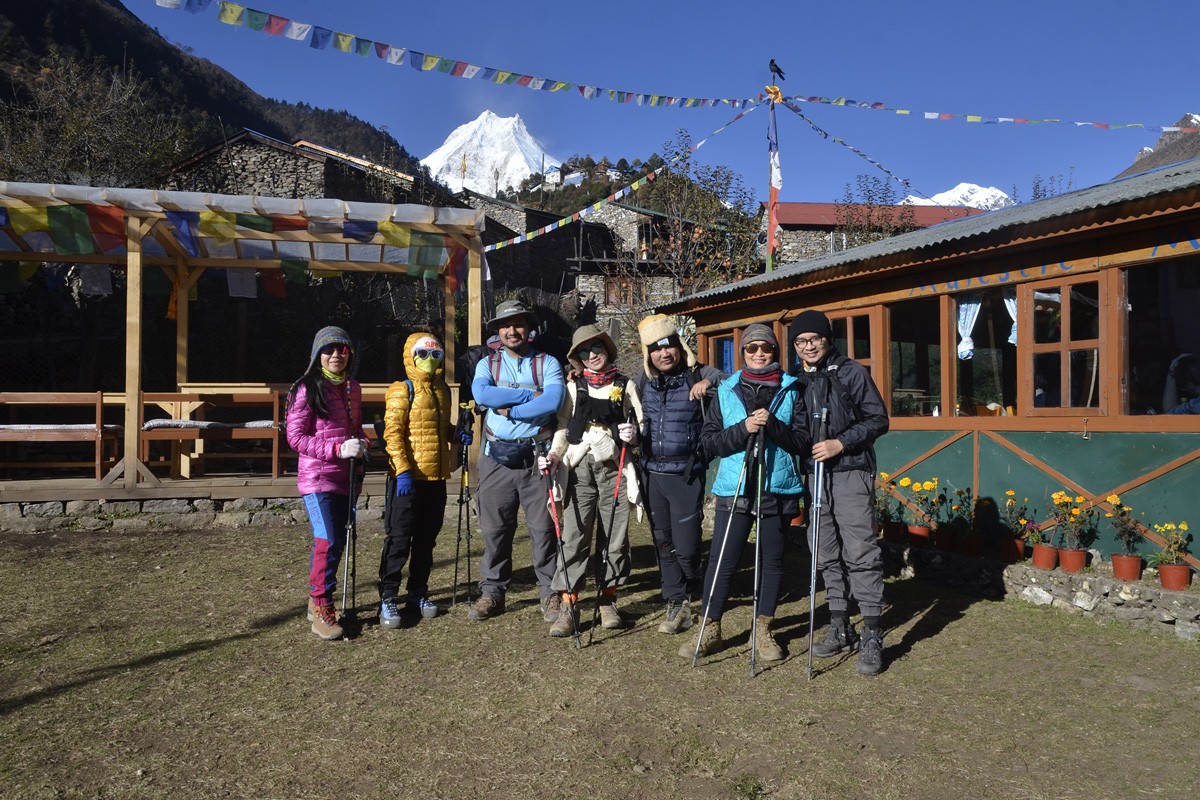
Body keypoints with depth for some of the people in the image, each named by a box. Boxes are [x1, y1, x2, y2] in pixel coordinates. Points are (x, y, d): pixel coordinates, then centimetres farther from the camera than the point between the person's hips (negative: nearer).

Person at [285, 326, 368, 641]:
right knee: (327, 542, -14)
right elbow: (295, 437, -11)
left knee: (338, 542, 11)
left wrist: (361, 444, 1)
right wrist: (338, 449, -21)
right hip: (317, 477, -7)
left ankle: (317, 600, 27)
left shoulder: (353, 388, 10)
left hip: (346, 476, 7)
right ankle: (321, 610, -2)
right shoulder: (307, 389, -8)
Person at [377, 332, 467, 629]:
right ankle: (388, 598, 7)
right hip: (408, 478, -7)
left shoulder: (443, 390, 14)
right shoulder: (402, 390, -7)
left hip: (436, 477, 7)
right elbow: (392, 433, -14)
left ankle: (418, 593, 25)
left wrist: (457, 435, 4)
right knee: (399, 540, -3)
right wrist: (402, 470, -22)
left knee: (426, 539, 14)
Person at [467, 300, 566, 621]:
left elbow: (553, 401, -15)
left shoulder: (548, 363, 4)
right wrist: (531, 394, -13)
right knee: (495, 528, 8)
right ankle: (492, 592, 20)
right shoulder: (487, 364, 10)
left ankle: (550, 593, 14)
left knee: (544, 527, 3)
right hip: (497, 457, 2)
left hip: (536, 456, -2)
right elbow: (481, 393, -13)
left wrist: (509, 409, -13)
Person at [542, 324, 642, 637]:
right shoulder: (573, 387, 13)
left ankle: (608, 600, 19)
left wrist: (634, 433, -12)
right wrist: (553, 455, -8)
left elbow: (640, 425, 10)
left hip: (614, 469, 0)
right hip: (580, 469, 0)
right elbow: (563, 428, 8)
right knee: (573, 537, -6)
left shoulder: (625, 385, 11)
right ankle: (568, 606, -2)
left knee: (615, 538, 4)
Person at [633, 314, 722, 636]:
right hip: (652, 472, 5)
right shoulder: (644, 380, 7)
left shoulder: (700, 375, -7)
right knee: (663, 542, 11)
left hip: (686, 473, -4)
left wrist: (711, 382, -33)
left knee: (686, 546, -4)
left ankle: (692, 592, 25)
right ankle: (676, 603, 25)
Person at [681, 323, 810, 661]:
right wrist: (743, 429, -15)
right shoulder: (726, 391, 6)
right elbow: (709, 439, -1)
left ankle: (763, 629, 24)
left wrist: (772, 425, -17)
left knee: (772, 560, 10)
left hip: (778, 489, 1)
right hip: (735, 489, 0)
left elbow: (803, 442, -2)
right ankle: (709, 629, 13)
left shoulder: (791, 391, 5)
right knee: (721, 561, 0)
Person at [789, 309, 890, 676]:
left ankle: (872, 636, -3)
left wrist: (841, 443, -14)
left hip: (851, 473, -5)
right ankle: (840, 629, 20)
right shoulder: (792, 381, 12)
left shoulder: (853, 373, 1)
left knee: (861, 553, -9)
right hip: (812, 476, 5)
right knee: (826, 556, 9)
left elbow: (879, 419, 0)